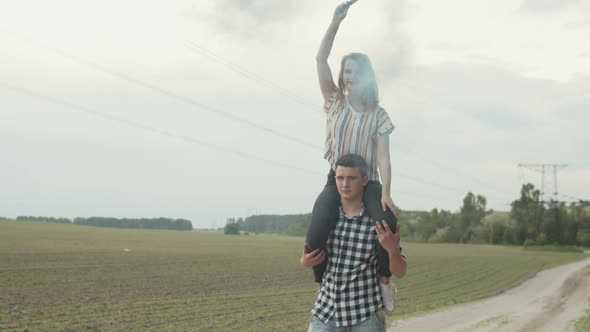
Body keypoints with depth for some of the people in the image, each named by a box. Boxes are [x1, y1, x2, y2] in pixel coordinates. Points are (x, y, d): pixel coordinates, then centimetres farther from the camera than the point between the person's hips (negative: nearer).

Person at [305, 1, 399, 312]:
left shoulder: (378, 114, 4)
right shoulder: (335, 102, 8)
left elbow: (383, 157, -4)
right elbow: (320, 60, -2)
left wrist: (385, 192, -20)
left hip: (367, 181, -1)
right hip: (336, 179, 1)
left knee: (388, 222, -32)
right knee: (316, 234, -25)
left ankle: (384, 279, -7)